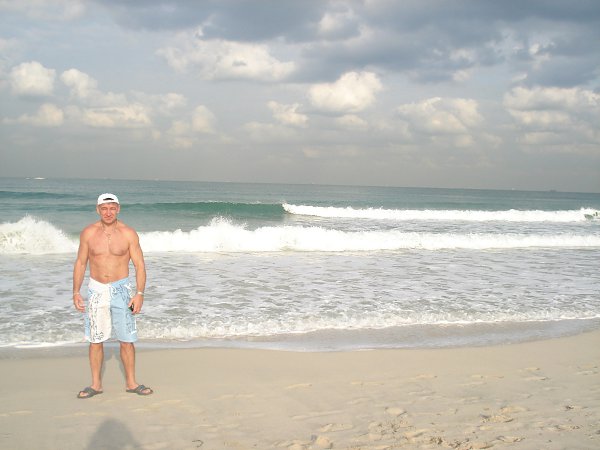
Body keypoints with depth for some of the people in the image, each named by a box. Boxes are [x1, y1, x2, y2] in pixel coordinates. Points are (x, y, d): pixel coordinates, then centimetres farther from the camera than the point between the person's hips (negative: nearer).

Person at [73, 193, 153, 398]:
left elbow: (139, 265, -3)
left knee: (127, 340, 2)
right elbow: (80, 263, 6)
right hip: (96, 290, 1)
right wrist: (76, 292, 1)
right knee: (95, 340, 6)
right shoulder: (88, 233, -1)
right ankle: (96, 384, 19)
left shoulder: (128, 233, -5)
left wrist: (139, 293, -11)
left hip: (121, 289, -1)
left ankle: (131, 383, 16)